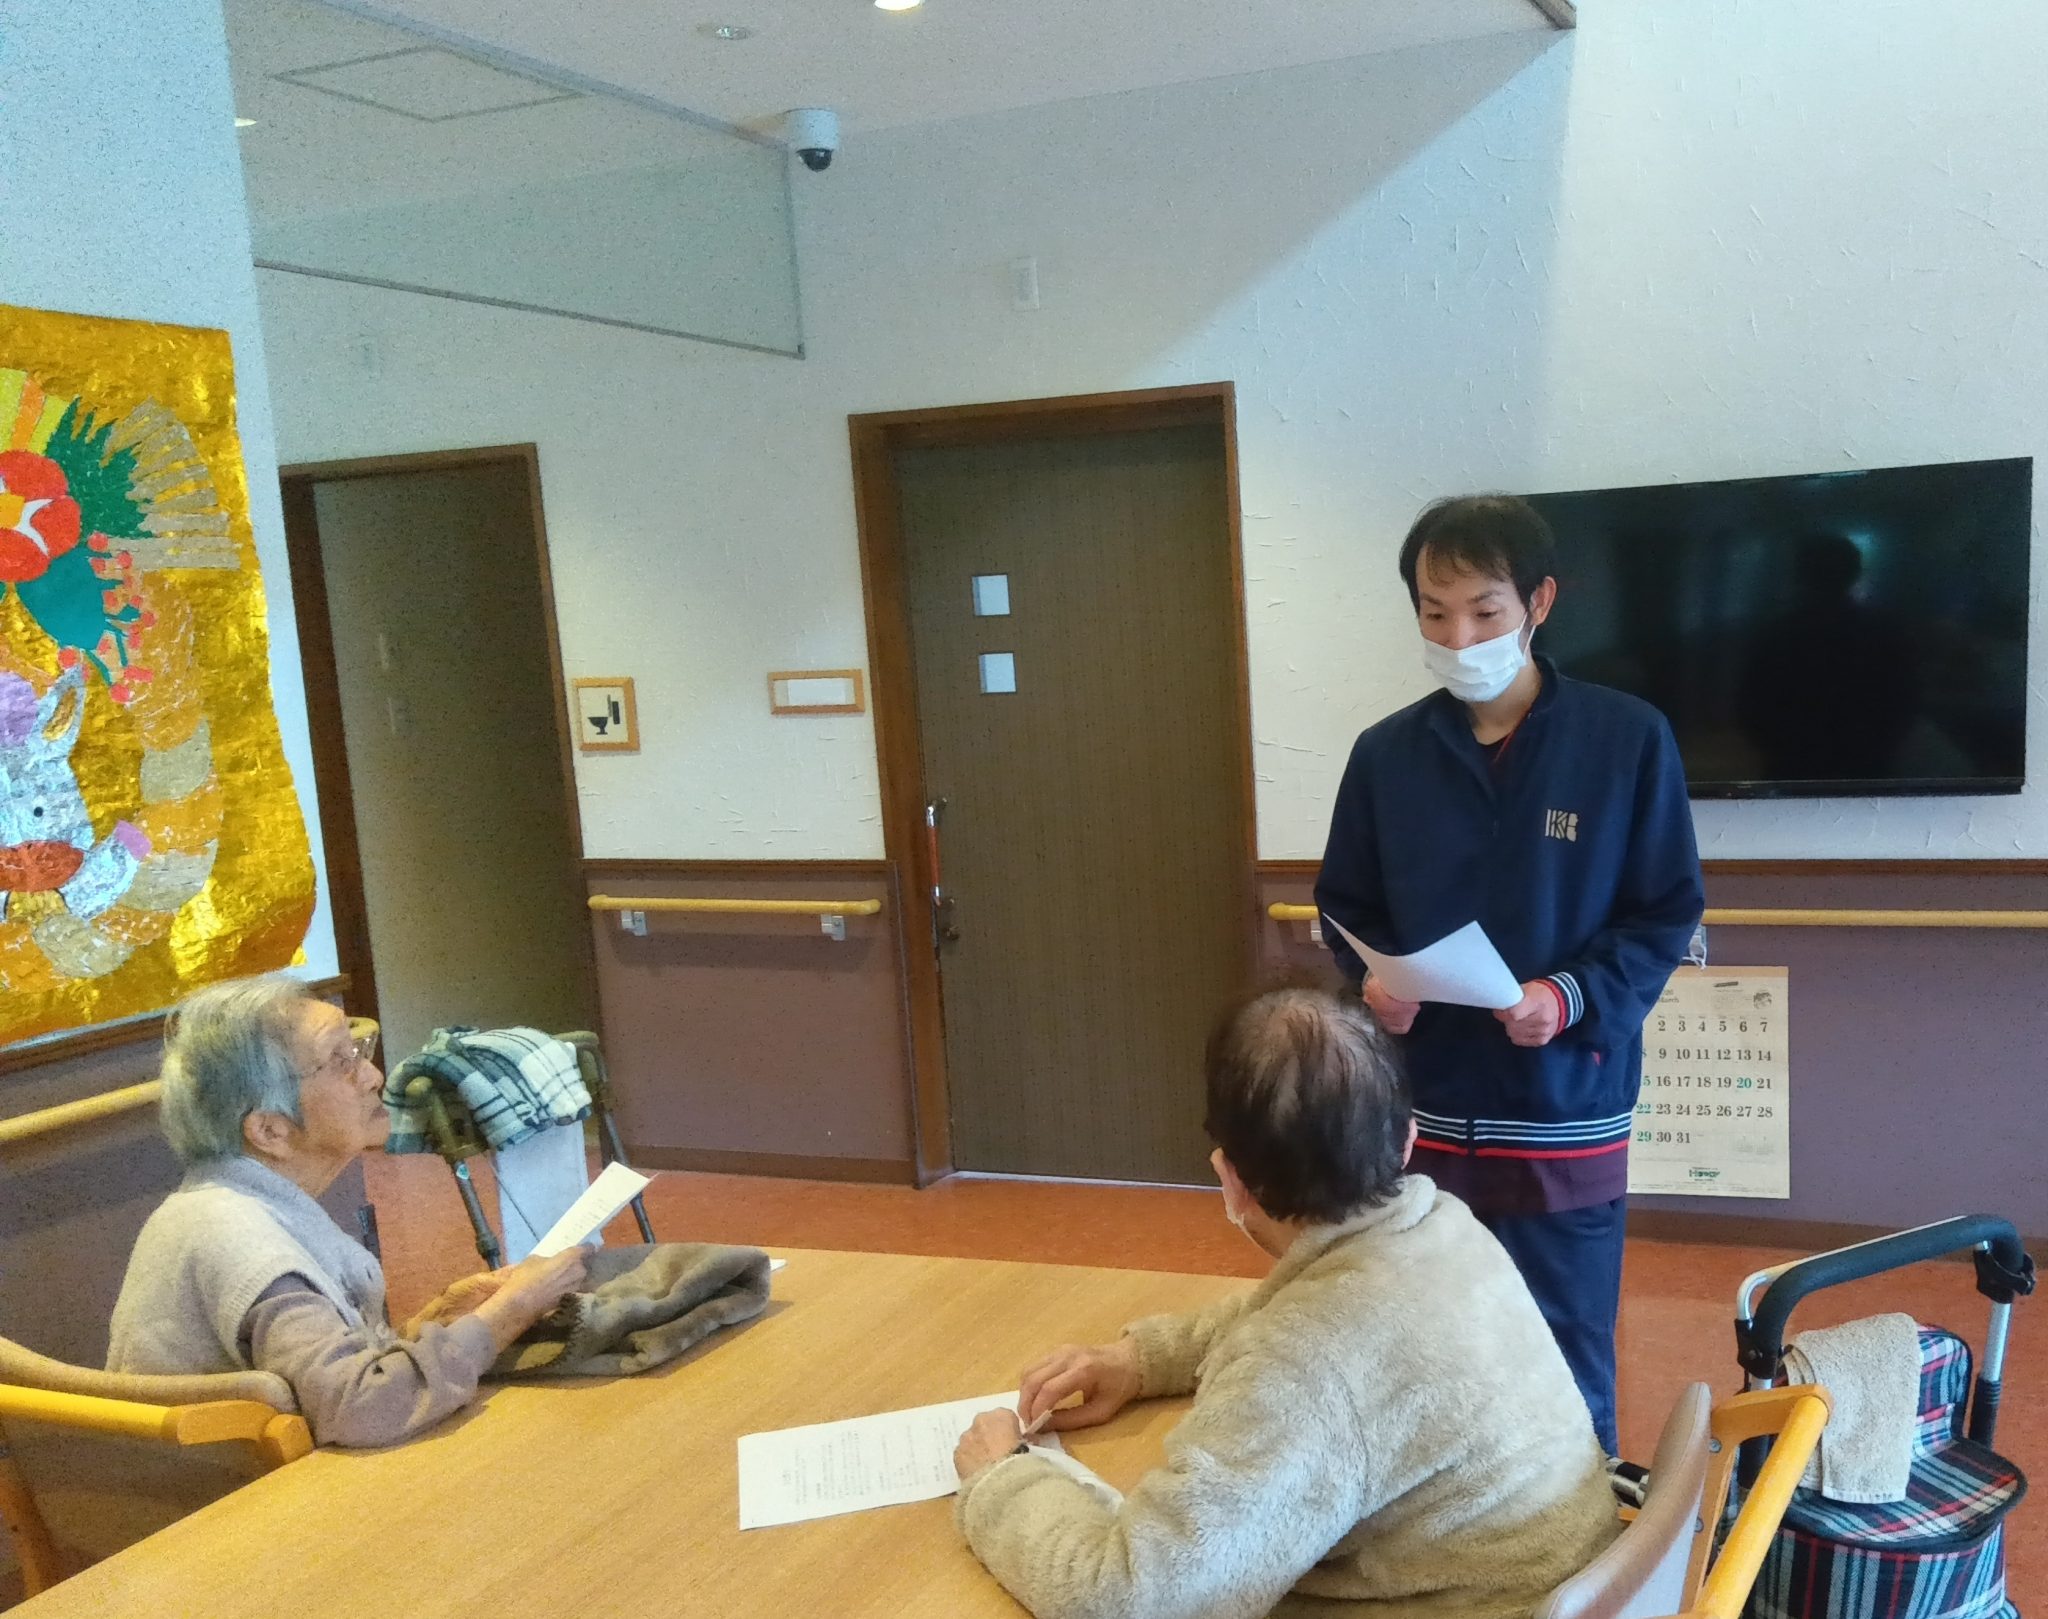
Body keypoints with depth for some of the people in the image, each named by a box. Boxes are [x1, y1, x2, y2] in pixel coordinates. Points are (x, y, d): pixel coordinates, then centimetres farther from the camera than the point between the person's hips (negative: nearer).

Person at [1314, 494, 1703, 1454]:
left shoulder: (1629, 740, -7)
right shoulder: (1386, 754, 1)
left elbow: (1667, 914, -3)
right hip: (1425, 1112, 3)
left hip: (1567, 1114, -2)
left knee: (1565, 1378, 11)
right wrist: (1372, 983, -10)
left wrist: (1576, 998, -19)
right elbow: (1346, 908, 10)